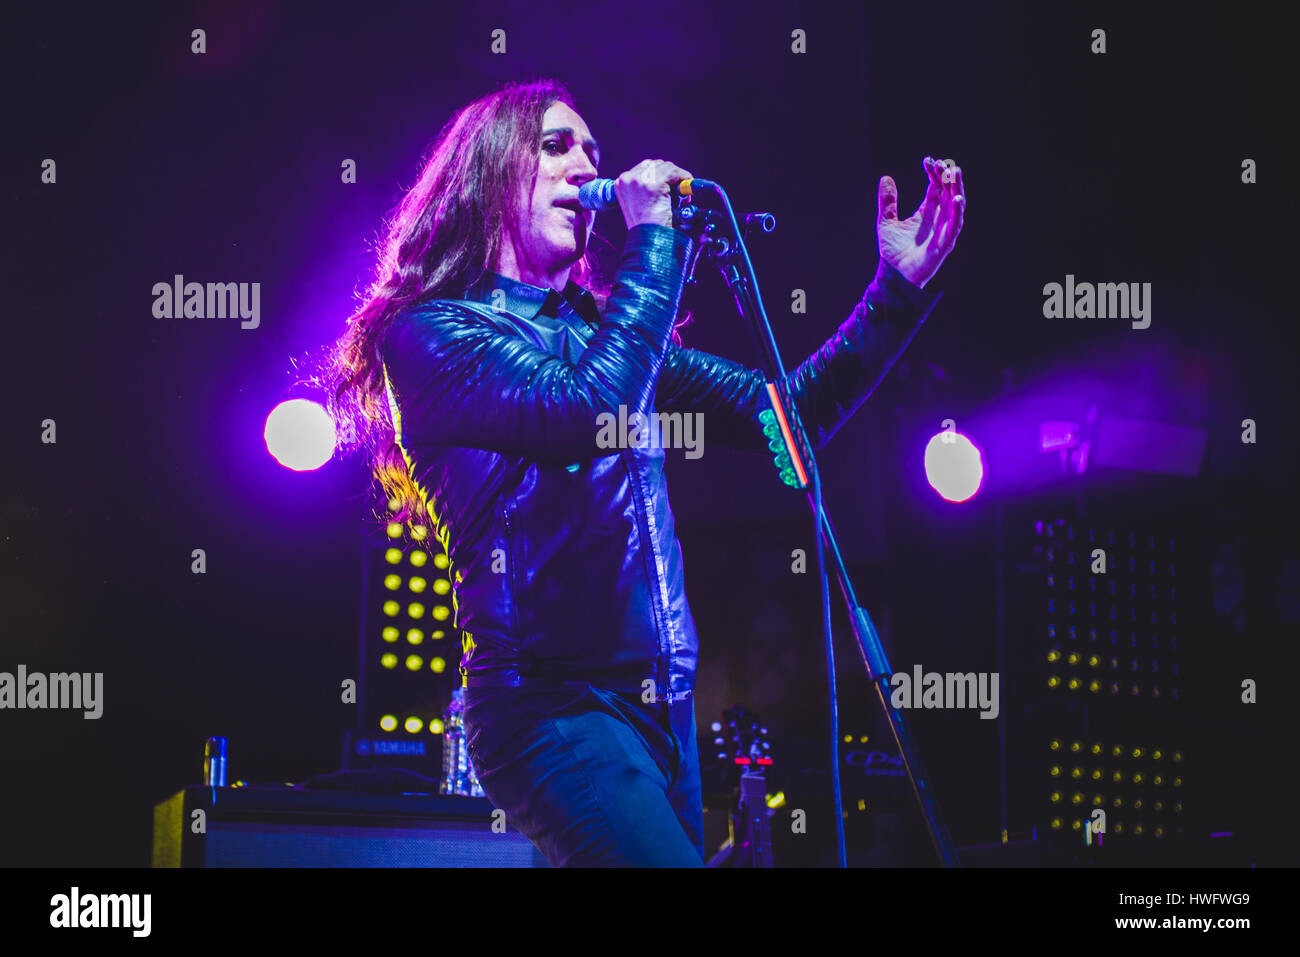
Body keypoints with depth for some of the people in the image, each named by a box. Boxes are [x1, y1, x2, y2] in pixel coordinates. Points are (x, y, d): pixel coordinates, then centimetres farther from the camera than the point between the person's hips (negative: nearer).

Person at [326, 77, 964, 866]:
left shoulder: (605, 332, 20)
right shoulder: (428, 333, -2)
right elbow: (589, 411, -19)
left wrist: (900, 284, 9)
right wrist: (655, 237, -9)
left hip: (663, 707, 8)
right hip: (550, 704, -8)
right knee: (664, 856, -27)